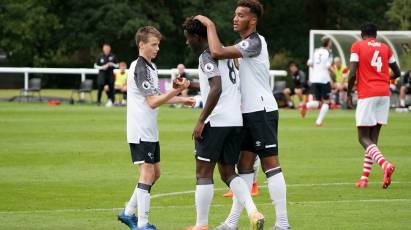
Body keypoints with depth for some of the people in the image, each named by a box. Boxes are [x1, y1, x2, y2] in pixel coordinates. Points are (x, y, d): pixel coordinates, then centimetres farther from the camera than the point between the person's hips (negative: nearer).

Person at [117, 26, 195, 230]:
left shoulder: (150, 67, 15)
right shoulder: (139, 69, -17)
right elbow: (152, 102, -22)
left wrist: (181, 99, 20)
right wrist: (177, 91, -32)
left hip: (150, 131, 10)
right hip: (140, 131, -10)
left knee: (155, 172, 13)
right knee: (147, 173, -10)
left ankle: (128, 213, 21)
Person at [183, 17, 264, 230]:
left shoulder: (207, 56, -9)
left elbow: (216, 89, -21)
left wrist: (201, 121, -19)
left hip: (216, 121, -9)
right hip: (236, 121, 9)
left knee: (203, 172, 1)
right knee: (228, 172, 14)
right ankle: (253, 212, -7)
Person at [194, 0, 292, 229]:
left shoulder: (255, 42, -15)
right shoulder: (245, 44, 16)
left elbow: (218, 52, -26)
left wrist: (210, 25, -15)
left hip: (262, 110, -10)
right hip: (249, 112, 10)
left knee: (270, 163, -9)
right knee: (244, 165, 10)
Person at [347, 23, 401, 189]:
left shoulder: (357, 46, 0)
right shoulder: (385, 48, 13)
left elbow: (352, 74, -9)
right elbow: (397, 73, 19)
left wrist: (348, 94, 3)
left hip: (367, 95, -5)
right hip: (384, 94, 5)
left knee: (363, 138, -4)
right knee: (373, 137, 10)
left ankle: (385, 164, -29)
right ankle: (364, 178, 9)